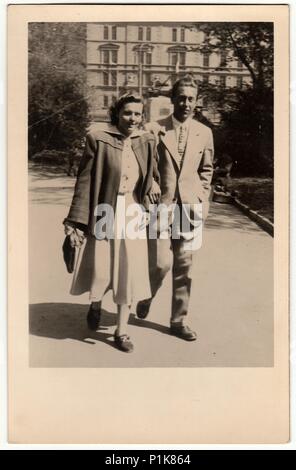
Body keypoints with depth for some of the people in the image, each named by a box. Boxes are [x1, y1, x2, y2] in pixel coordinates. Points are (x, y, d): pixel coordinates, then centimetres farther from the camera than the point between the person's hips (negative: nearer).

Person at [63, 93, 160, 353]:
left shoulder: (147, 141, 3)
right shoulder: (98, 140, -9)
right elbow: (85, 182, -8)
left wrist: (153, 187, -1)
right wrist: (78, 222, -10)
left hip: (133, 216, 3)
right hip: (104, 214, -3)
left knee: (129, 273, 7)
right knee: (100, 269, 3)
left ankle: (121, 331, 22)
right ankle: (96, 305, 39)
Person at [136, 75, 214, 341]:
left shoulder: (204, 133, 6)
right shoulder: (154, 129, -3)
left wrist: (203, 199, 9)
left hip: (190, 207, 3)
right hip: (161, 206, -2)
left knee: (184, 268, 6)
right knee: (161, 263, -8)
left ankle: (179, 321, 21)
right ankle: (146, 297, 26)